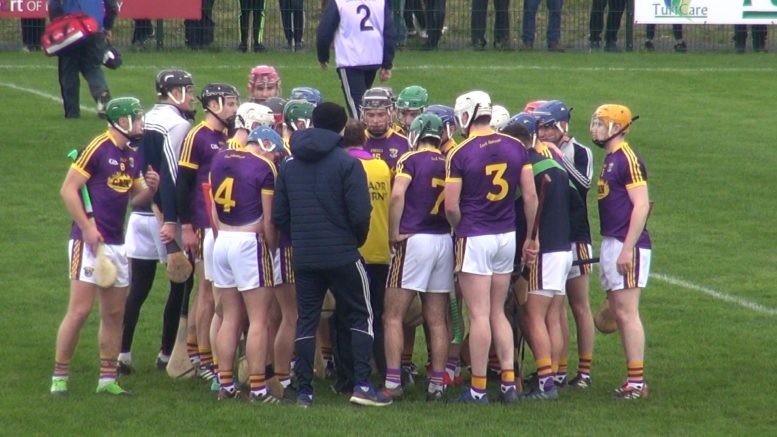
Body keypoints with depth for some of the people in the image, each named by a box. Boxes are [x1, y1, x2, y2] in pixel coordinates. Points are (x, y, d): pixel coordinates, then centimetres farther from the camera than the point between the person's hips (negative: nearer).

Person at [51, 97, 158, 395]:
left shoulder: (132, 157, 13)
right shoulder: (97, 149, -11)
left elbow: (136, 198, 21)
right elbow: (68, 189, -13)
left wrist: (150, 188, -1)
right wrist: (87, 228, -17)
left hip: (116, 244, 8)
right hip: (89, 240, -8)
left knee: (114, 313, 9)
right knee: (80, 309, -10)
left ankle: (108, 379, 16)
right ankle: (59, 376, -2)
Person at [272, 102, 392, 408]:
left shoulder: (289, 165, 6)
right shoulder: (347, 163, -10)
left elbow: (279, 215, 7)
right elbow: (360, 213, -13)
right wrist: (357, 241, 6)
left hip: (304, 256, 4)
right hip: (342, 255, -4)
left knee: (306, 321, 10)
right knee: (361, 316, 6)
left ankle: (304, 390, 8)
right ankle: (362, 385, -4)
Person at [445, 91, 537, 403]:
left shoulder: (460, 154, -12)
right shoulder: (515, 148, 3)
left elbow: (451, 206, -12)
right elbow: (530, 197, 4)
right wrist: (531, 239, 12)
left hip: (475, 237, -5)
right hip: (507, 237, 5)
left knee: (479, 315, -2)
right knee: (498, 313, 15)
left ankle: (478, 387, 2)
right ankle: (509, 382, 10)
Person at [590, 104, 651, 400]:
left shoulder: (628, 159, -13)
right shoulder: (609, 159, 16)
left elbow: (641, 205, -18)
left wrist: (628, 248, -21)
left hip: (626, 245, -10)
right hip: (610, 243, 10)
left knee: (627, 313, -10)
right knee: (618, 313, 10)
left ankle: (637, 381, -8)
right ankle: (633, 378, 14)